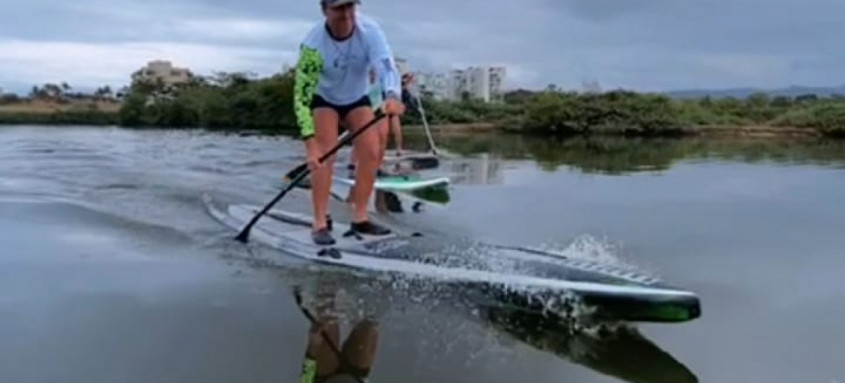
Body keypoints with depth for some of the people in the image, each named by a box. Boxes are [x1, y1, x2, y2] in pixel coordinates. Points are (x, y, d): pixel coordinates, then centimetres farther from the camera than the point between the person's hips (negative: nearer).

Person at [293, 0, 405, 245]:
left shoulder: (370, 30, -27)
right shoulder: (313, 45, -31)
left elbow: (386, 66, -42)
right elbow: (302, 95, -31)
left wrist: (392, 96, -65)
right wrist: (310, 144, -39)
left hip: (357, 99, 3)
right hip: (323, 100, -3)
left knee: (371, 152, -9)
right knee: (324, 156, -17)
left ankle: (359, 218, 0)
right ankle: (320, 223, -12)